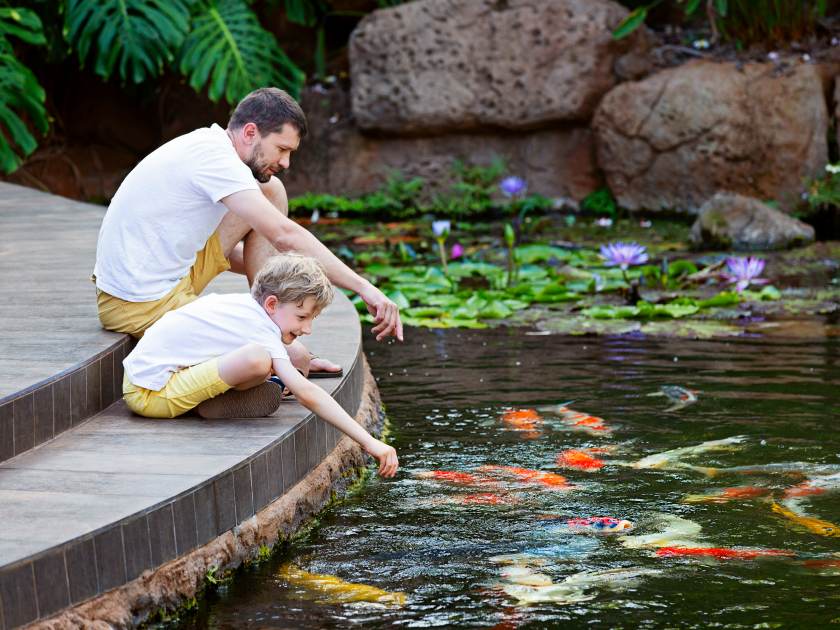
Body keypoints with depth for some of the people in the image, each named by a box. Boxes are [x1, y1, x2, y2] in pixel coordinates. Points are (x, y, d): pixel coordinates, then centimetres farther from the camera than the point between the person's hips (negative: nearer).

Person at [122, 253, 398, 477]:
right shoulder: (262, 333, -17)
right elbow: (307, 394, -24)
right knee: (258, 359, -31)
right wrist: (369, 441, -26)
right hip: (151, 395, -10)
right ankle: (209, 406, -6)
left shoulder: (240, 303, 8)